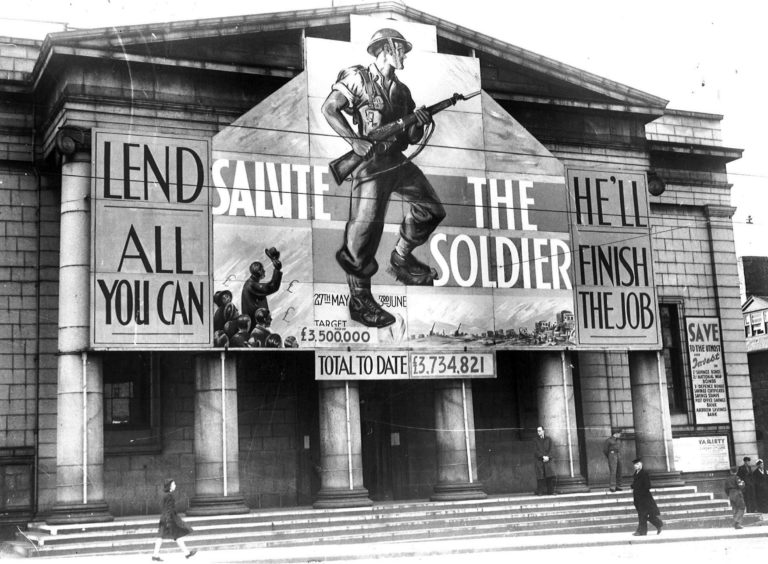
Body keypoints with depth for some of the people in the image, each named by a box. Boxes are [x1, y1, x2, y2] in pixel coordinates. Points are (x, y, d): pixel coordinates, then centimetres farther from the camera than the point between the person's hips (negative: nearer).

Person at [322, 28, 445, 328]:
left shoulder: (401, 90, 16)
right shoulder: (358, 78, -5)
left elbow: (412, 137, 16)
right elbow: (329, 109, -14)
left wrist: (419, 122, -7)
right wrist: (355, 140, -24)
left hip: (398, 162, 8)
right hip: (372, 163, -8)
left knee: (431, 209, 13)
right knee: (365, 231, -9)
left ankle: (401, 259, 31)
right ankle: (359, 301, 0)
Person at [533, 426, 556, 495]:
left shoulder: (548, 439, 9)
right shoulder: (535, 440, 4)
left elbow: (550, 450, 3)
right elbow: (536, 451, -4)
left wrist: (547, 457, -15)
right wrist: (543, 457, -16)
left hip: (547, 460, 1)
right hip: (538, 460, -1)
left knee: (550, 475, -11)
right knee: (540, 476, -7)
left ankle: (550, 491, -6)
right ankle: (540, 492, -1)